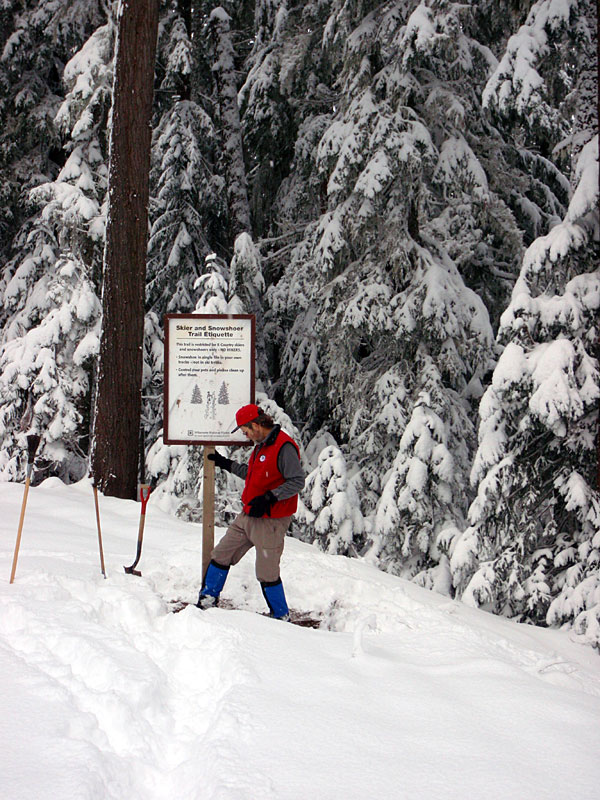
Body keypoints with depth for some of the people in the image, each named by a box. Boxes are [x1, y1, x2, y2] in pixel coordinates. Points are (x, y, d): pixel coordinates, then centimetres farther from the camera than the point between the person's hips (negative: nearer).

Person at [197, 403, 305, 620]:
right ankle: (207, 601, 27)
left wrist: (269, 498, -25)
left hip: (270, 521, -9)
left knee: (267, 574, -3)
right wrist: (226, 464, 27)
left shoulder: (284, 447, -18)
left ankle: (282, 617, 14)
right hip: (248, 517, 9)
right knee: (221, 555, 13)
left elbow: (297, 481, -21)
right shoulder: (261, 446, 13)